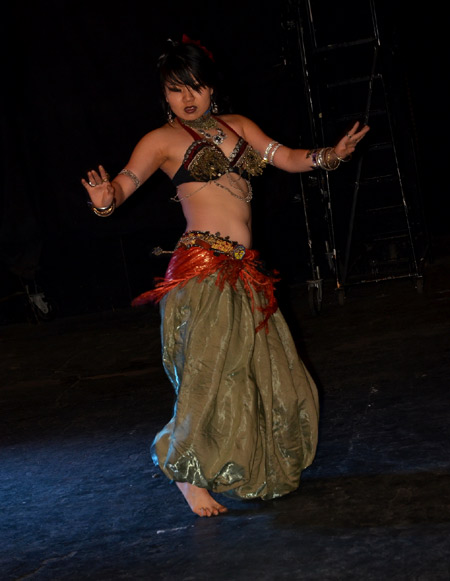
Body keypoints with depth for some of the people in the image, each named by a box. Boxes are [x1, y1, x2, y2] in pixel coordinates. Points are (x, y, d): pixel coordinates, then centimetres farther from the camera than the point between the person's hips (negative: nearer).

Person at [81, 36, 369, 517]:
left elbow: (289, 159, 17)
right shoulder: (162, 140, 2)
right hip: (202, 272, -6)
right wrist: (106, 200, -32)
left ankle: (257, 470, 30)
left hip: (243, 274, 6)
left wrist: (332, 154, 0)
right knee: (208, 373, -8)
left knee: (266, 372, 10)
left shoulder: (238, 127, 18)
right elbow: (127, 180, -9)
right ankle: (188, 474, 11)